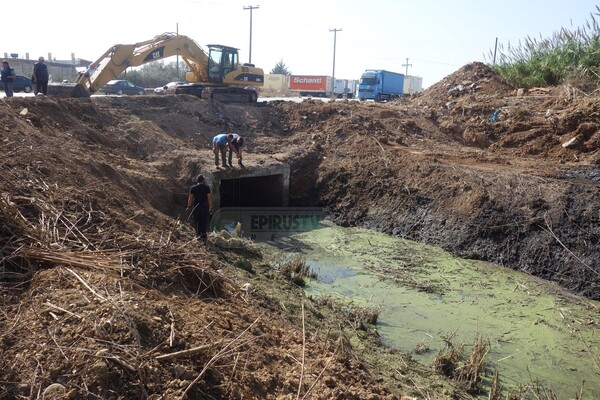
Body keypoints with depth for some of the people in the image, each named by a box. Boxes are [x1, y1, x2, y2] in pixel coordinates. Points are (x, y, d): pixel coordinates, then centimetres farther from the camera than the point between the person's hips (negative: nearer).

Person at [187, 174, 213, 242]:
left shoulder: (193, 188, -3)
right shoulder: (207, 187, -6)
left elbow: (190, 198, -2)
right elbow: (209, 198, -7)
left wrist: (189, 206, 9)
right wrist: (210, 207, -2)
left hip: (196, 207, 1)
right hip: (204, 206, -1)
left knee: (197, 221, 11)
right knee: (204, 221, 8)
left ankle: (199, 235, 15)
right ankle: (204, 235, 4)